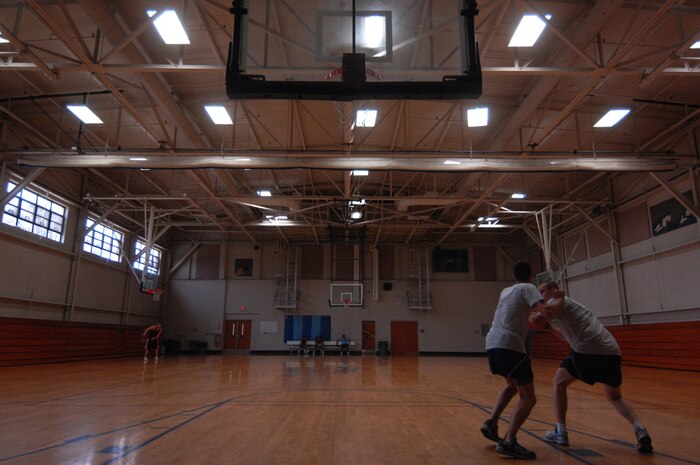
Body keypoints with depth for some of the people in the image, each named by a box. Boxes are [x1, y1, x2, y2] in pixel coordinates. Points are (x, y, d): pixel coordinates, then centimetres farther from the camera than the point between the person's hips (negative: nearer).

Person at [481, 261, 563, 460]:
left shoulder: (506, 291, 24)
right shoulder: (527, 287, 5)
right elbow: (544, 309, -10)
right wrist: (557, 302, 9)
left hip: (492, 343, 8)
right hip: (509, 345, -8)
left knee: (512, 385, 29)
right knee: (528, 397, 0)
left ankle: (491, 424, 19)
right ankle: (509, 442, -13)